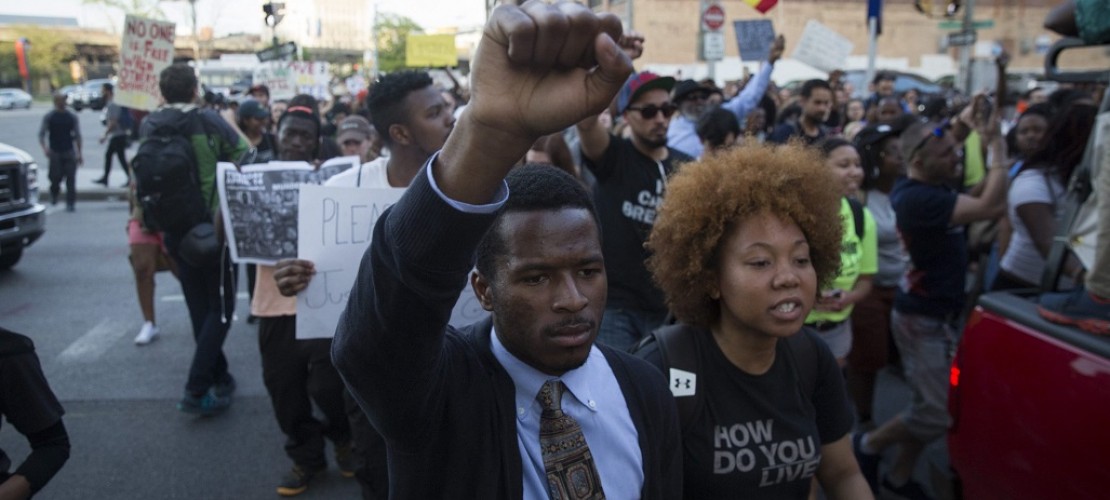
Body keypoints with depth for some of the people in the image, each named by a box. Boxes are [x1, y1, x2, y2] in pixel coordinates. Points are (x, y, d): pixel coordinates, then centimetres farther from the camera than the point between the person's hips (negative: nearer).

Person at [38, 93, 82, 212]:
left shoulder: (72, 117, 8)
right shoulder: (49, 117, 2)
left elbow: (77, 135, 11)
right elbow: (41, 134, 1)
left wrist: (79, 153, 7)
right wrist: (44, 147, -16)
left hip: (69, 152, 1)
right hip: (55, 152, -1)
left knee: (71, 179, -6)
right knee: (56, 176, -1)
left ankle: (70, 203, 0)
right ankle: (54, 193, 31)